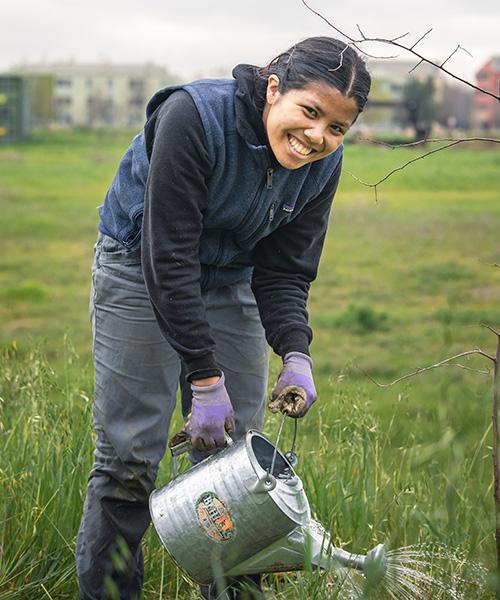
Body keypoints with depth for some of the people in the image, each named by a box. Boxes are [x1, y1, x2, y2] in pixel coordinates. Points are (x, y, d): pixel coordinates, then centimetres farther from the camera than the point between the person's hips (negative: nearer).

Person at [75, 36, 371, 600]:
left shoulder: (323, 164, -14)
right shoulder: (194, 116, -31)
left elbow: (283, 271, -6)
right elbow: (168, 257, -31)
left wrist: (295, 354, -24)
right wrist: (204, 377, -31)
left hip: (230, 280, 5)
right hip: (140, 266, -4)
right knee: (129, 454, -7)